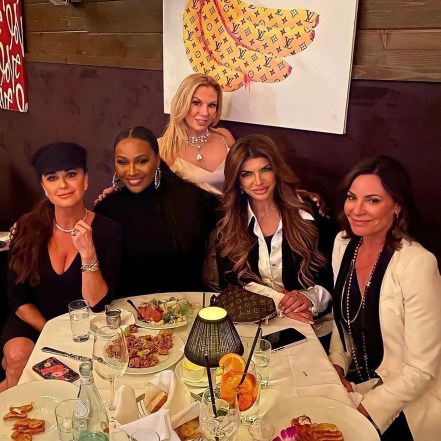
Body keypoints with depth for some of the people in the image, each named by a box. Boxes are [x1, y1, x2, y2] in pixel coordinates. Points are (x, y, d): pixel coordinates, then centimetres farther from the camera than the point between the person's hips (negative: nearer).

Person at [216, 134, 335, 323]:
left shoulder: (308, 212, -4)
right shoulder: (227, 221, -1)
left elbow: (334, 275, 0)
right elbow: (230, 285, -4)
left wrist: (311, 298, -19)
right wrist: (278, 303, -17)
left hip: (310, 320, 0)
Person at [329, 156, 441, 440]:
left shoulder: (417, 264, -24)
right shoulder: (344, 243, -5)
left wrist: (363, 411, -18)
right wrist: (337, 364, -5)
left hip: (405, 403, -5)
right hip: (354, 383, 5)